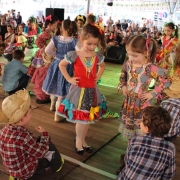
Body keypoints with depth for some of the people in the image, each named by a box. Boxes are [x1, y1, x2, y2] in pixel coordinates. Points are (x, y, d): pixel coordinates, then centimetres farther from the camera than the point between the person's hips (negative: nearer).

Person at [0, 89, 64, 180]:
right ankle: (57, 165, 32)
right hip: (25, 171, -7)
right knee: (50, 147, 8)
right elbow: (41, 152, -21)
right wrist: (44, 134, -8)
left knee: (38, 141, 22)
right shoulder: (24, 136, -34)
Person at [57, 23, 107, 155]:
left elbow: (102, 66, 20)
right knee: (80, 119, 3)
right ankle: (79, 141, 27)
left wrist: (97, 77, 5)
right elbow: (61, 65, -1)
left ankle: (82, 140, 35)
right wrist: (69, 79, -7)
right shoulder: (74, 55, -14)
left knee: (89, 118, 15)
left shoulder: (98, 56, -2)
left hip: (92, 90, 4)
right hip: (79, 90, -4)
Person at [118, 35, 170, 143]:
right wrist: (123, 86, 3)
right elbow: (123, 76, 17)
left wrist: (152, 93, -18)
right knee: (129, 125, 21)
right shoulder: (128, 64, -5)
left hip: (143, 103, -6)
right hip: (129, 102, 6)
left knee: (142, 132, 3)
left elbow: (166, 82, -19)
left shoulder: (150, 68, -23)